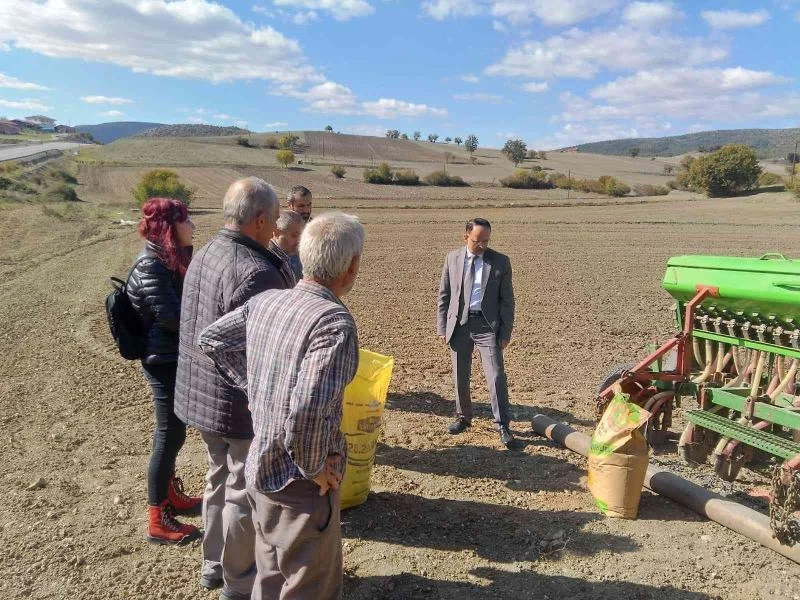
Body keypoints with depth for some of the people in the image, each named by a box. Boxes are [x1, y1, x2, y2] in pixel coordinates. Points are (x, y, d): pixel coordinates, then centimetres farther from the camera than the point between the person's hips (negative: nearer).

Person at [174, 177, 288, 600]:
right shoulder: (256, 271, -25)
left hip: (202, 394, 9)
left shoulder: (203, 255, 4)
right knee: (244, 490, 10)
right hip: (244, 402, -9)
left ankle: (214, 565, 41)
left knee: (219, 478, 24)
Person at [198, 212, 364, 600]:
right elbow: (307, 409, -36)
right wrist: (313, 467, -19)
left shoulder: (263, 302, -2)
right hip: (299, 484, -7)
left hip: (260, 469, 7)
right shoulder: (335, 321, -27)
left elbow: (211, 339, 11)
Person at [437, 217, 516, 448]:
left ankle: (502, 426, 6)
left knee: (496, 376, -7)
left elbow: (507, 300, 1)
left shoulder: (500, 262, -1)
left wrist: (505, 332, -5)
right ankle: (463, 417, 31)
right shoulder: (453, 258, 4)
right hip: (458, 323, 2)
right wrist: (442, 327, 3)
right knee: (460, 376, 12)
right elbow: (444, 295, 9)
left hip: (487, 325, -2)